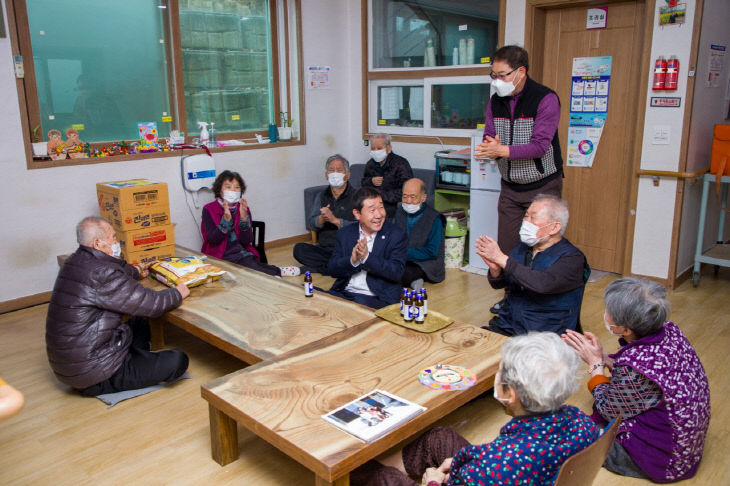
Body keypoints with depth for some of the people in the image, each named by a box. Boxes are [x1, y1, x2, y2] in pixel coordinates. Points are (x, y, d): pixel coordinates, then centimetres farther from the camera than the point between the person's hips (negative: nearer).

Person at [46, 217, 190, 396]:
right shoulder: (102, 274, -26)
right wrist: (178, 293, -1)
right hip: (90, 373, -10)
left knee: (139, 322, 24)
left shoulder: (75, 262, 4)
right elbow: (151, 304, -21)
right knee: (178, 360, -16)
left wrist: (136, 271, 44)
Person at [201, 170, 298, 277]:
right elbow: (213, 240, -14)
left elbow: (247, 241, -3)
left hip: (242, 254, 3)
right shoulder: (209, 210, -1)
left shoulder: (243, 209, 7)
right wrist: (226, 218, -25)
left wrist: (244, 217, -18)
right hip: (220, 257, -3)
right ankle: (277, 271, -14)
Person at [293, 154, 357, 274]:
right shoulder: (321, 196, 14)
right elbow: (310, 223, 2)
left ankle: (314, 267, -19)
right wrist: (322, 219, -20)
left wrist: (335, 220, -23)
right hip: (324, 249, 4)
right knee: (299, 249, -21)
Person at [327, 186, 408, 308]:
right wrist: (352, 261, -17)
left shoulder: (397, 235, -1)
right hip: (343, 292, 3)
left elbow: (397, 272, -11)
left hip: (377, 297, -3)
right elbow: (331, 269, 4)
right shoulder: (344, 233, 10)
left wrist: (367, 257, -23)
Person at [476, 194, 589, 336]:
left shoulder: (572, 258, -10)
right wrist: (495, 269, -14)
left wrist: (502, 259, -25)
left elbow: (544, 284, -29)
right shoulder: (522, 247, 9)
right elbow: (498, 284, 10)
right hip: (507, 327, 5)